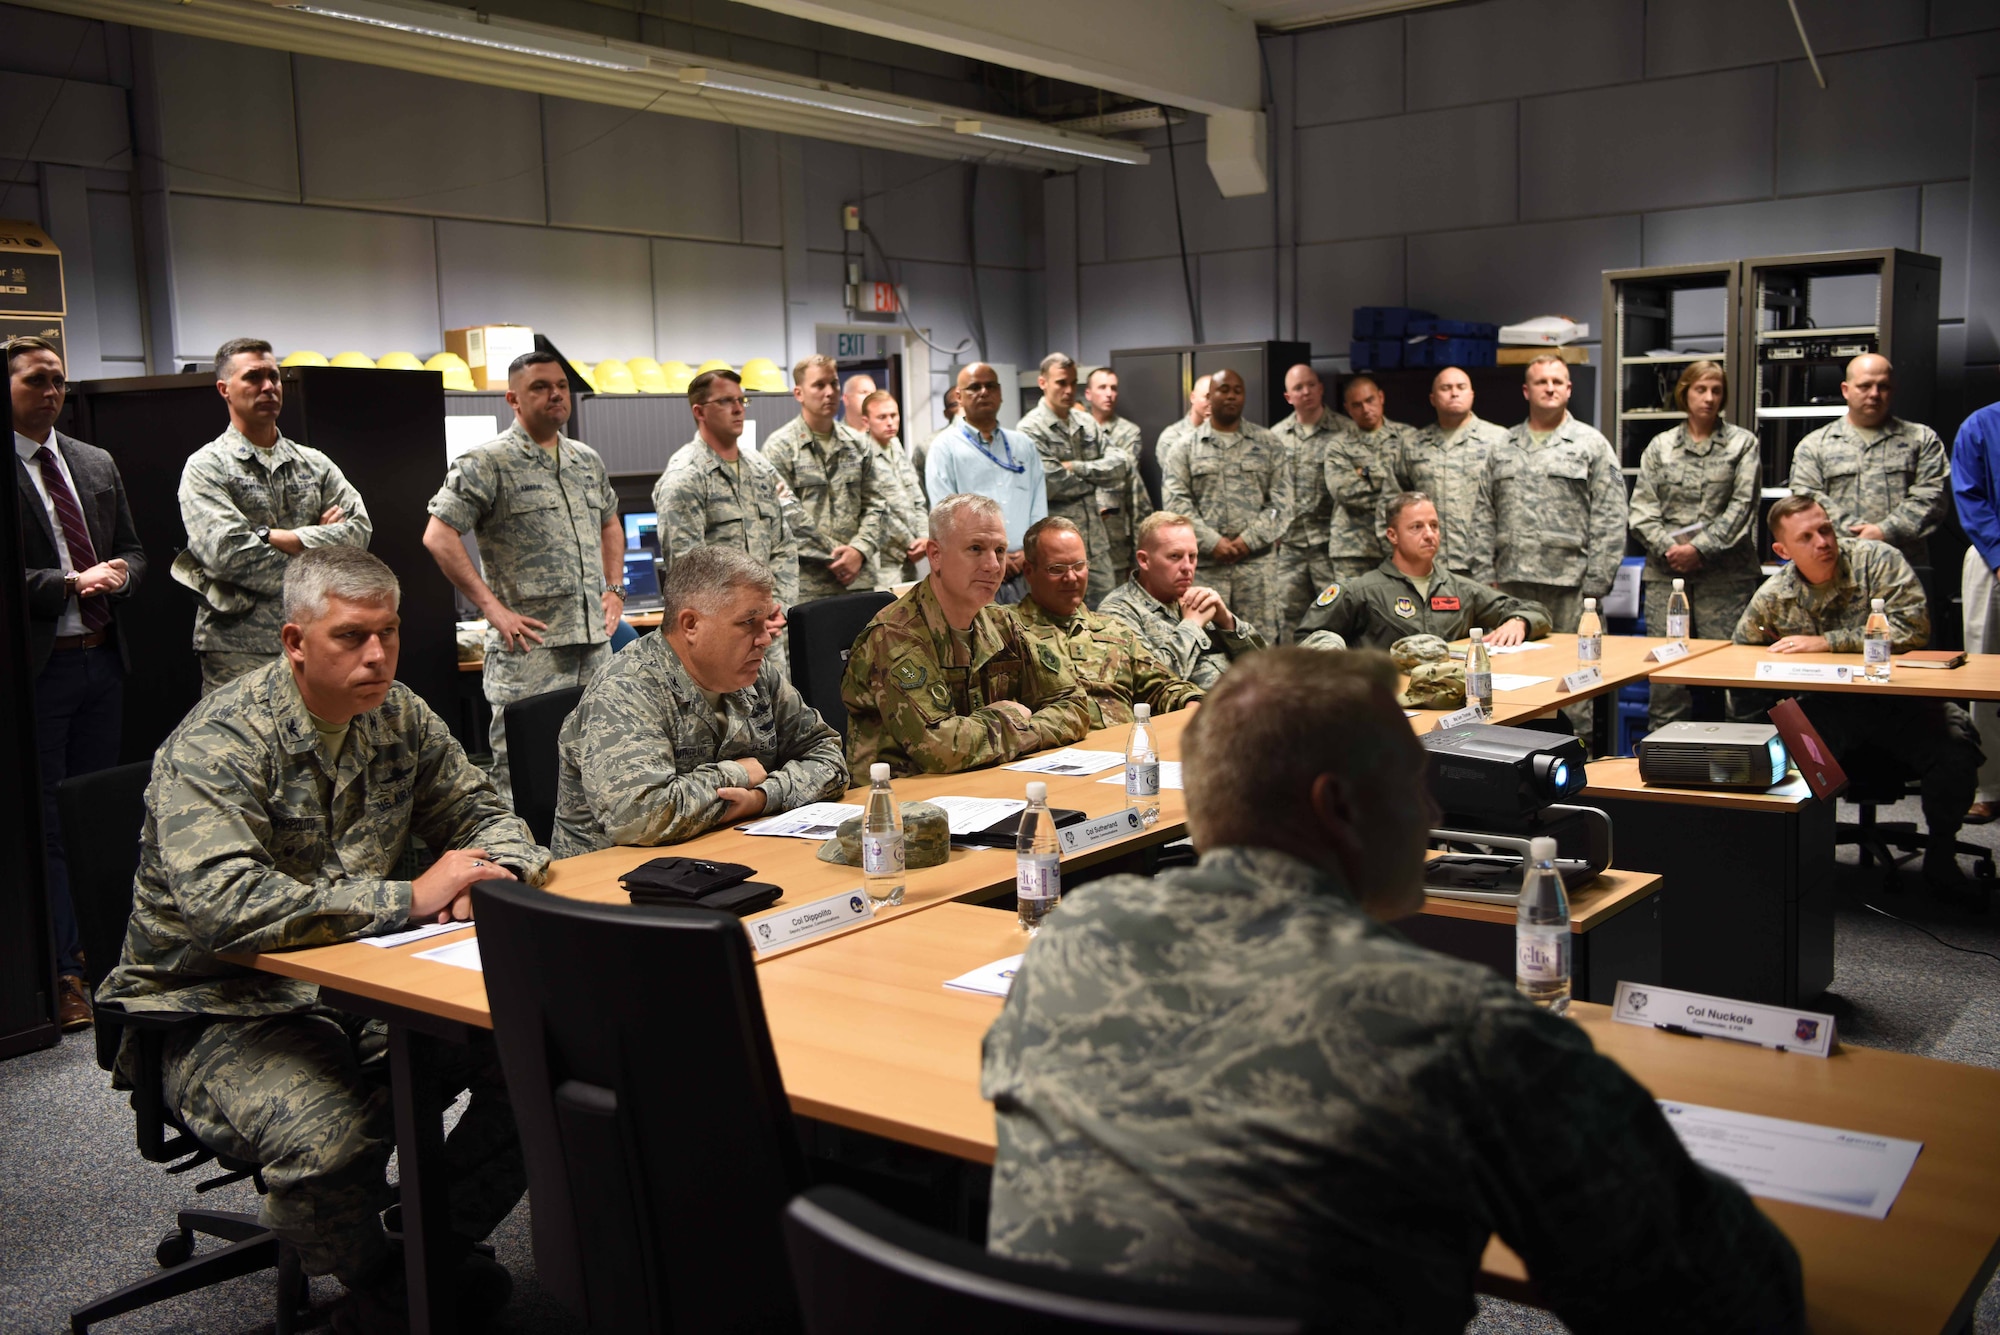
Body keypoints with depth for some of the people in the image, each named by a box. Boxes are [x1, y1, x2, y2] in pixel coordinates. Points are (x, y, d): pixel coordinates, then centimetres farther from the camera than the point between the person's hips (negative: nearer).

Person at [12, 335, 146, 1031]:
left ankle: (100, 948, 27)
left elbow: (132, 551, 17)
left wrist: (117, 577, -4)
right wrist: (69, 585, -19)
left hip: (102, 658, 7)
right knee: (48, 823, 0)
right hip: (37, 665, -6)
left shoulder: (97, 464, 13)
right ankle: (61, 973, 8)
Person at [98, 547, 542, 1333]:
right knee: (327, 1135, -35)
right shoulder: (220, 743, -18)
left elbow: (486, 816, 14)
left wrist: (489, 870, -13)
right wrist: (411, 898, -31)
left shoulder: (398, 716, 4)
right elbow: (222, 906, -32)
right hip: (219, 1010, -6)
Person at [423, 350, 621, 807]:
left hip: (595, 643, 7)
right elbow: (438, 537, -12)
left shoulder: (588, 461, 16)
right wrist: (492, 607, -15)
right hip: (529, 649, -6)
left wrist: (614, 589, 17)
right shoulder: (486, 463, -6)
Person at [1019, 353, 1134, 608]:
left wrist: (1078, 467, -12)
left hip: (1095, 536, 6)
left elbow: (1123, 464, 1)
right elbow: (1051, 484, -17)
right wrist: (1098, 475, -3)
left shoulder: (1086, 422, 12)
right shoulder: (1031, 428, -7)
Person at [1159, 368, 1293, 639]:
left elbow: (1281, 502, 3)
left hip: (1257, 559, 1)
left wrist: (1248, 540, -9)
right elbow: (1176, 502, 0)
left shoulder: (1269, 445, 11)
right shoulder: (1185, 448, 10)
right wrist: (1212, 543, -11)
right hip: (1204, 561, 0)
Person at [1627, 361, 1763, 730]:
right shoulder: (1660, 446, 14)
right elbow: (1642, 508, 7)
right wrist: (1668, 547, -9)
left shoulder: (1742, 443, 9)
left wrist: (1700, 547, -11)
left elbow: (1742, 504, -1)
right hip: (1666, 573, 2)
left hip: (1724, 573, -2)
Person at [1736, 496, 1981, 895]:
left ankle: (1940, 858, 0)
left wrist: (1827, 642, -21)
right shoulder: (1772, 598, -2)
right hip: (1825, 705, 2)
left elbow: (1913, 627, -21)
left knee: (1954, 755, -27)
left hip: (1898, 700, -1)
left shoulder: (1876, 559, -10)